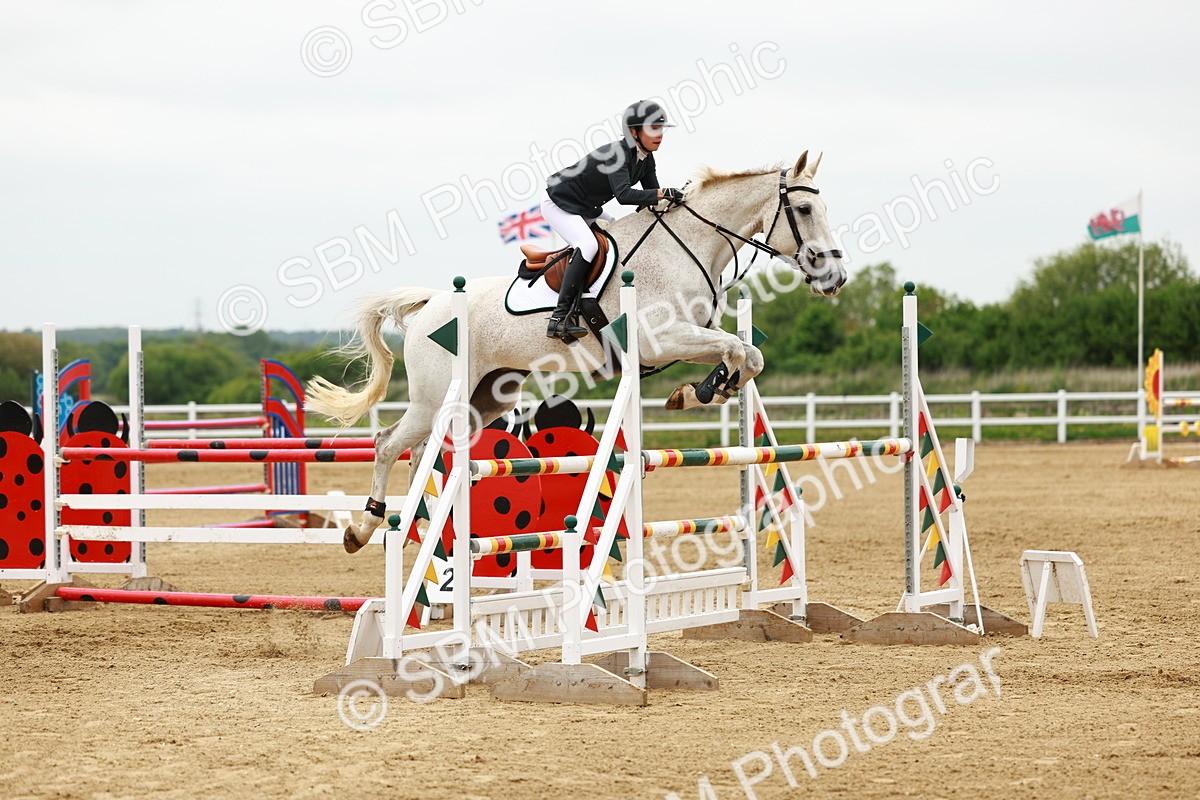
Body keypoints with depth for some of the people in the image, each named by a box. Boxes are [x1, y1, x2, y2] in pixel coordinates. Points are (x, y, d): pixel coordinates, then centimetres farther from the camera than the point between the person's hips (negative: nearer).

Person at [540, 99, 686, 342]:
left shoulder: (645, 159, -1)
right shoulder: (617, 153, -29)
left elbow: (651, 194, -2)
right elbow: (623, 194, -42)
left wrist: (673, 197, -21)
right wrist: (662, 193, -47)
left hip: (586, 209, 10)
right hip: (559, 204, -10)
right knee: (588, 245, -30)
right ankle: (560, 317, -33)